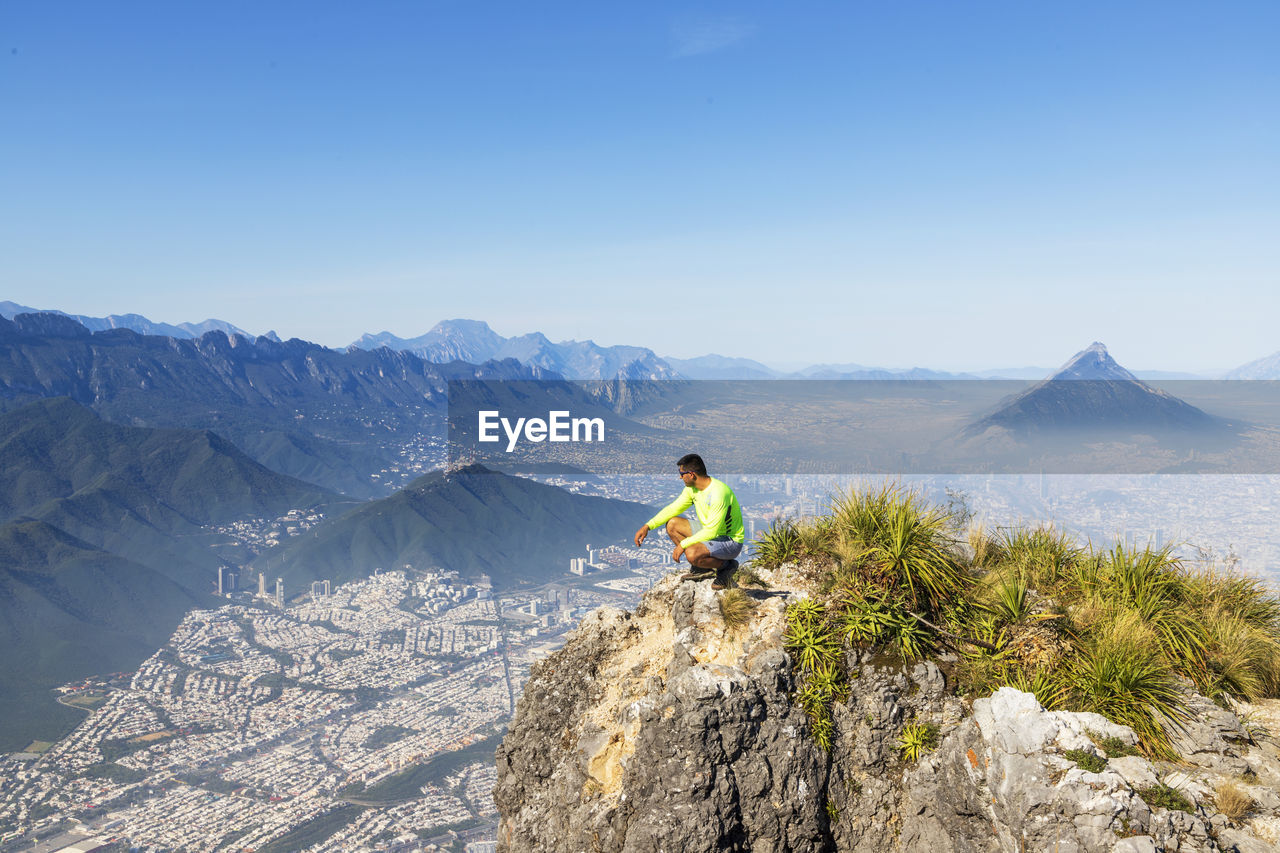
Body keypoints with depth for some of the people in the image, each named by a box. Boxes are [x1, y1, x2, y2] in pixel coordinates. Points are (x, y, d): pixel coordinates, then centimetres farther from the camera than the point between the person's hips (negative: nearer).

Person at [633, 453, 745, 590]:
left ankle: (725, 565, -3)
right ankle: (702, 568, 3)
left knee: (692, 554, -33)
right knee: (672, 524, 2)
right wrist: (647, 526, -3)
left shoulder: (718, 493, -29)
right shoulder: (692, 488, -2)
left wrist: (682, 545, -23)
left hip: (731, 542, -9)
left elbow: (711, 531, -29)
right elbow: (673, 508, 8)